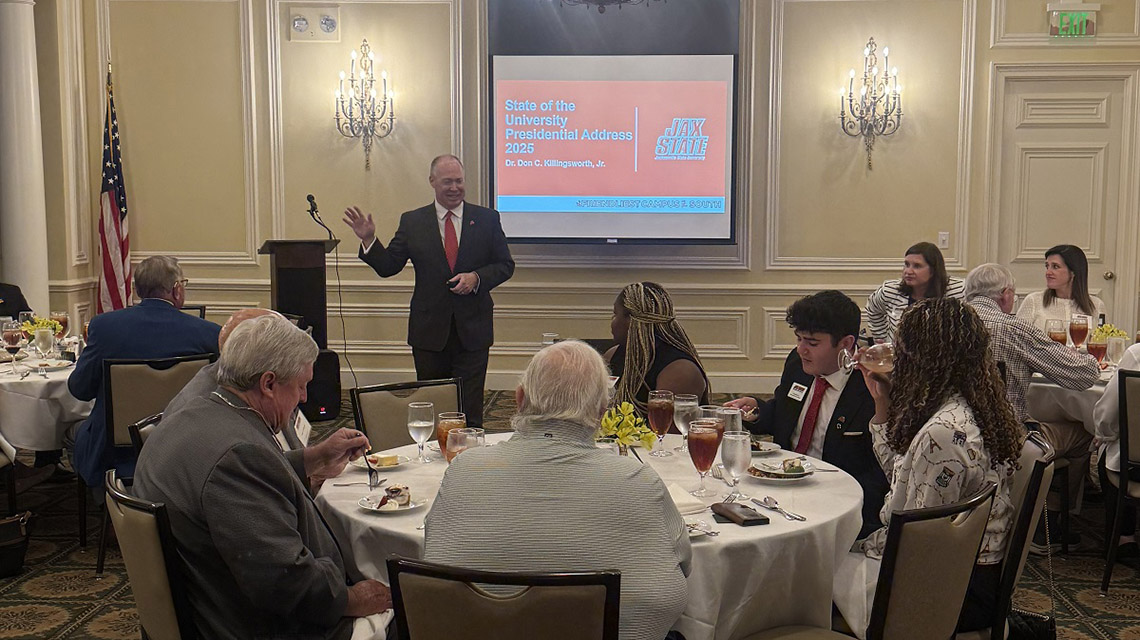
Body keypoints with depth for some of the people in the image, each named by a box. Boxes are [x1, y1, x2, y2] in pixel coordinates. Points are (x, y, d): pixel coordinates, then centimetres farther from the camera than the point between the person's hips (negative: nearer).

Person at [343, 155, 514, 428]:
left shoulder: (487, 219, 4)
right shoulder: (412, 221, 5)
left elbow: (505, 265, 4)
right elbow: (387, 266, 4)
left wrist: (477, 277, -13)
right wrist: (368, 240, -12)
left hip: (472, 330, -1)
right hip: (429, 330, 1)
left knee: (470, 410, 2)